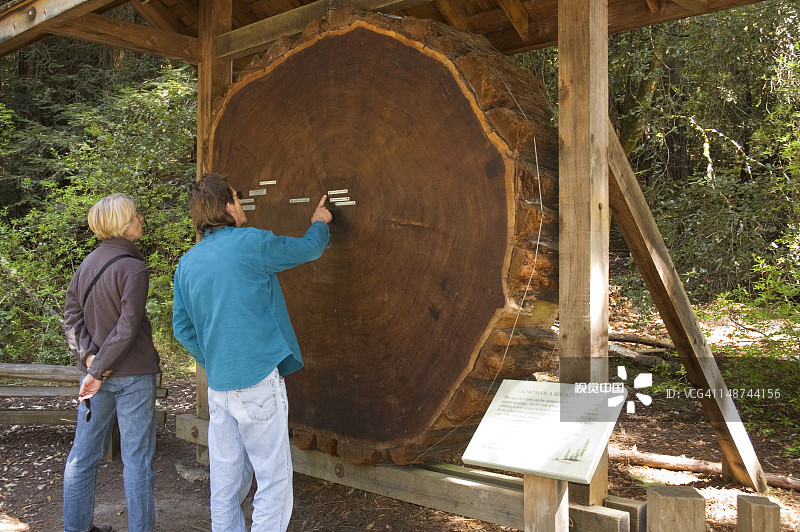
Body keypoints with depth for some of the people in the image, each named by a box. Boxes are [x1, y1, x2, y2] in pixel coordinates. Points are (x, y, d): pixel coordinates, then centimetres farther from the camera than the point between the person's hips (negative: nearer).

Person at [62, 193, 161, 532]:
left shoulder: (87, 264, 8)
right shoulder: (133, 268, -15)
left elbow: (72, 317, 5)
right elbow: (128, 327, -20)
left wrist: (89, 356, -5)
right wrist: (97, 370, -15)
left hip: (96, 370, 7)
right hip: (132, 375, -7)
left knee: (84, 453, 16)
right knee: (137, 457, 3)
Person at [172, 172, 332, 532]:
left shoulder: (188, 263, 9)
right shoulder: (252, 242, -9)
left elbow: (182, 328, 11)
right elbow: (309, 249, 6)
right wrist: (319, 224, 26)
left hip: (218, 385, 7)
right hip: (258, 380, -7)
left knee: (227, 476, 16)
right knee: (274, 479, 0)